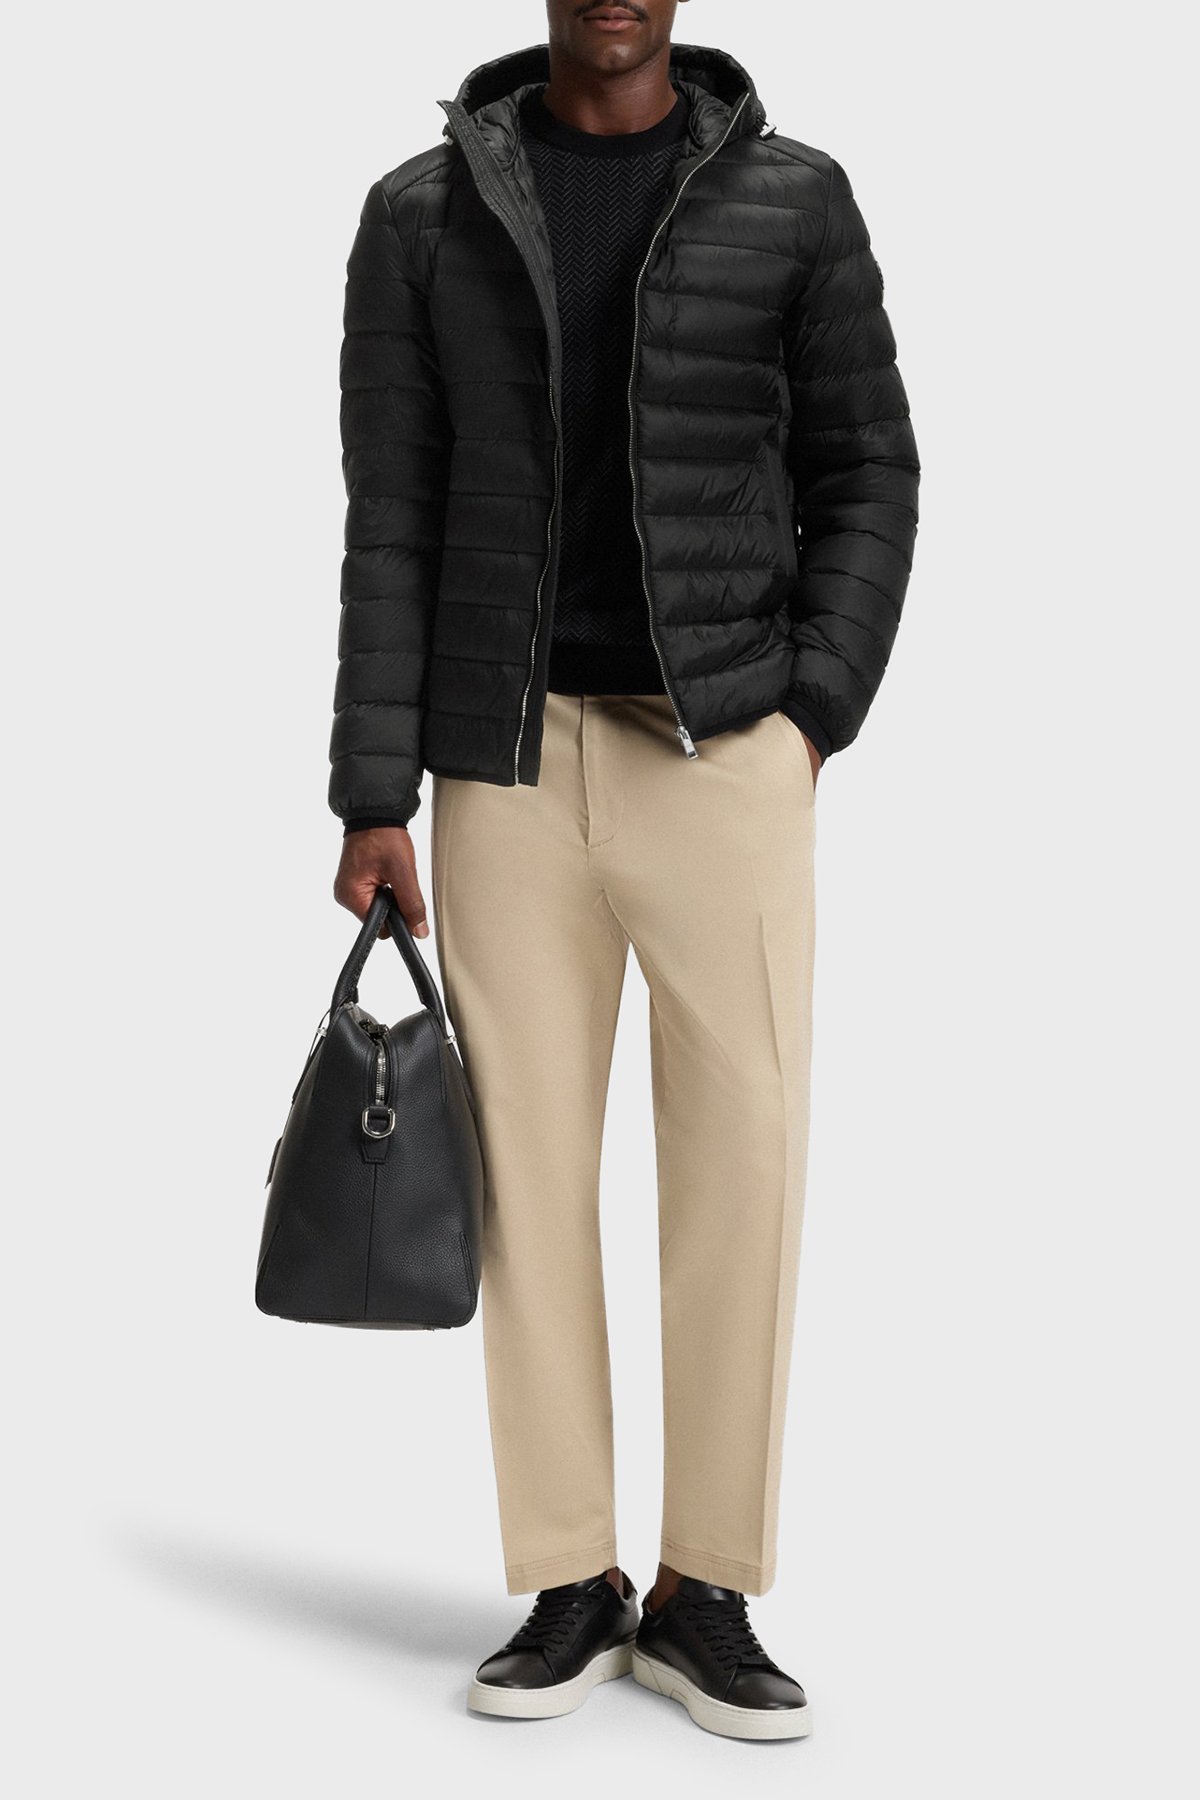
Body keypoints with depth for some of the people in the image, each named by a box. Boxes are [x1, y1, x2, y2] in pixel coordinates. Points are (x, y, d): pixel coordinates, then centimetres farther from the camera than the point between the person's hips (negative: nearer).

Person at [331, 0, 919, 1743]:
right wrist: (372, 801, -3)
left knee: (742, 1164, -4)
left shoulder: (793, 198, 4)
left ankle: (705, 1598, 12)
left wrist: (812, 716, -8)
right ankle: (571, 1594, 17)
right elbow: (392, 519, 2)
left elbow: (865, 476, 6)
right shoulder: (423, 213, 5)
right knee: (530, 1168, 3)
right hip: (510, 763, 1)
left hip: (725, 751, -1)